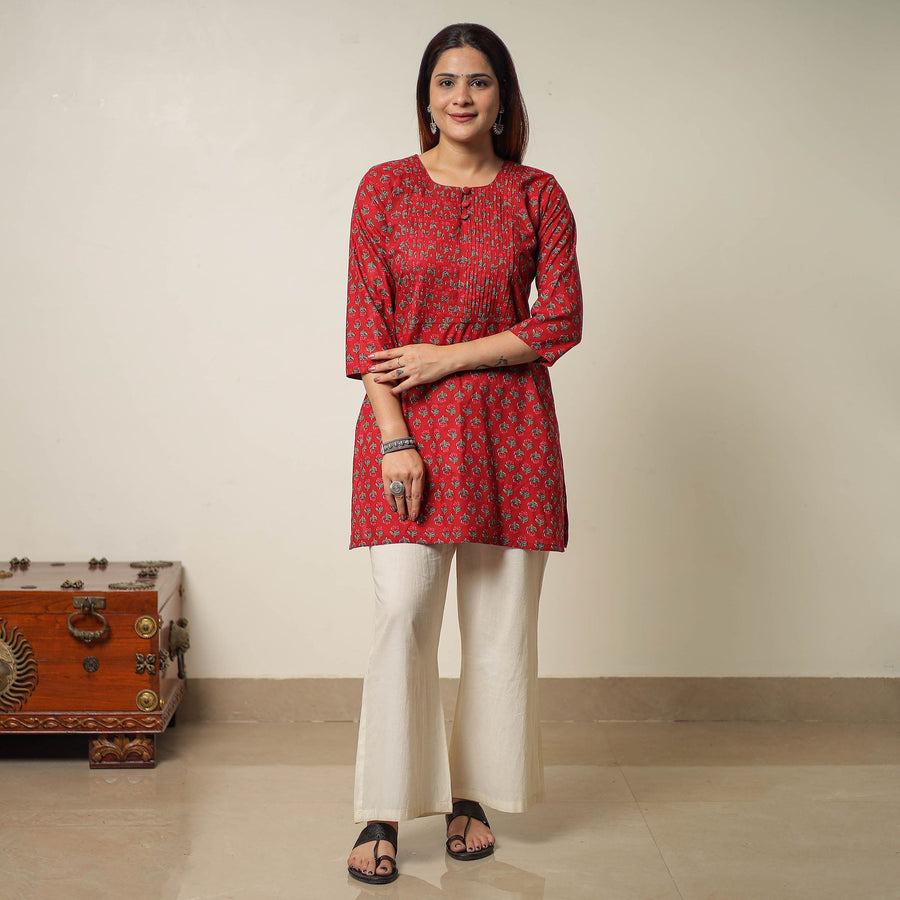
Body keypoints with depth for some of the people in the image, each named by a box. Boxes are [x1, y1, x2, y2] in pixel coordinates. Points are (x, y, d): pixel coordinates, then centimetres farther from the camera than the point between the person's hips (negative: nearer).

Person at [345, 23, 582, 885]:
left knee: (501, 620, 4)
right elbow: (366, 323, -1)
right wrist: (395, 438, -11)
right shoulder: (385, 188, 4)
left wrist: (443, 358, -9)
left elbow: (561, 322, -1)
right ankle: (383, 814, 3)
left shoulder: (538, 196, 5)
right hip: (408, 427, -1)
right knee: (401, 613, -9)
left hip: (509, 429, 1)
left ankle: (470, 796, 20)